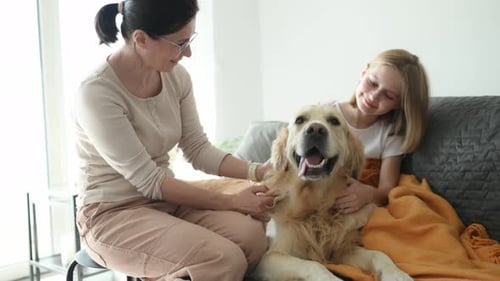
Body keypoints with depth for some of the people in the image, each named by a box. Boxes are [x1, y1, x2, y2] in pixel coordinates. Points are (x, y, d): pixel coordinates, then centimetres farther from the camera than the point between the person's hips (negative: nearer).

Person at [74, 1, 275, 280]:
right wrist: (231, 201, -20)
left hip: (166, 201, 7)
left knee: (252, 235, -21)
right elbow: (149, 180, -21)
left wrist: (257, 171, -10)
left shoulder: (176, 76, -1)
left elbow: (199, 149, 4)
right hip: (112, 214, -6)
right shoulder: (97, 93, -21)